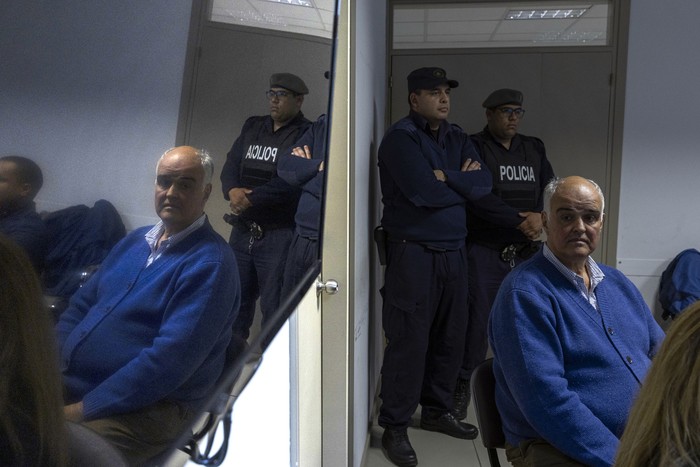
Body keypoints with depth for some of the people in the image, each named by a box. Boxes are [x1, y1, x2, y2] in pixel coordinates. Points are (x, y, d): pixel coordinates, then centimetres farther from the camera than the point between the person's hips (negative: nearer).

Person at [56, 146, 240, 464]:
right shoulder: (135, 240, 13)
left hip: (142, 408, -7)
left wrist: (85, 409, -19)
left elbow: (170, 358, -22)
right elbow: (81, 306, 16)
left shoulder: (210, 262, -15)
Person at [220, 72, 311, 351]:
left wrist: (251, 198, -15)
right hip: (243, 230, 7)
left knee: (274, 307, 1)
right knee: (235, 299, 16)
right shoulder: (252, 127, 15)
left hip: (279, 233, -6)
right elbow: (231, 166, 10)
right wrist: (232, 190, -11)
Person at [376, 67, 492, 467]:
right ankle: (395, 428, 9)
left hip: (454, 251, 7)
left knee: (451, 337, 12)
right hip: (413, 252, -7)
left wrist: (445, 177, -13)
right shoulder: (401, 137, -7)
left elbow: (484, 183, 1)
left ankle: (437, 410, 30)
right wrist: (463, 184, -3)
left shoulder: (459, 138, 14)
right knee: (409, 340, -3)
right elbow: (423, 192, -20)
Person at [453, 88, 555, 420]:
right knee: (478, 318, -3)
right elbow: (478, 198, -14)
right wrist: (521, 221, -13)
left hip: (525, 252, 5)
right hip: (485, 251, -5)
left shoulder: (534, 149, 17)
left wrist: (540, 216, -11)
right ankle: (463, 384, 11)